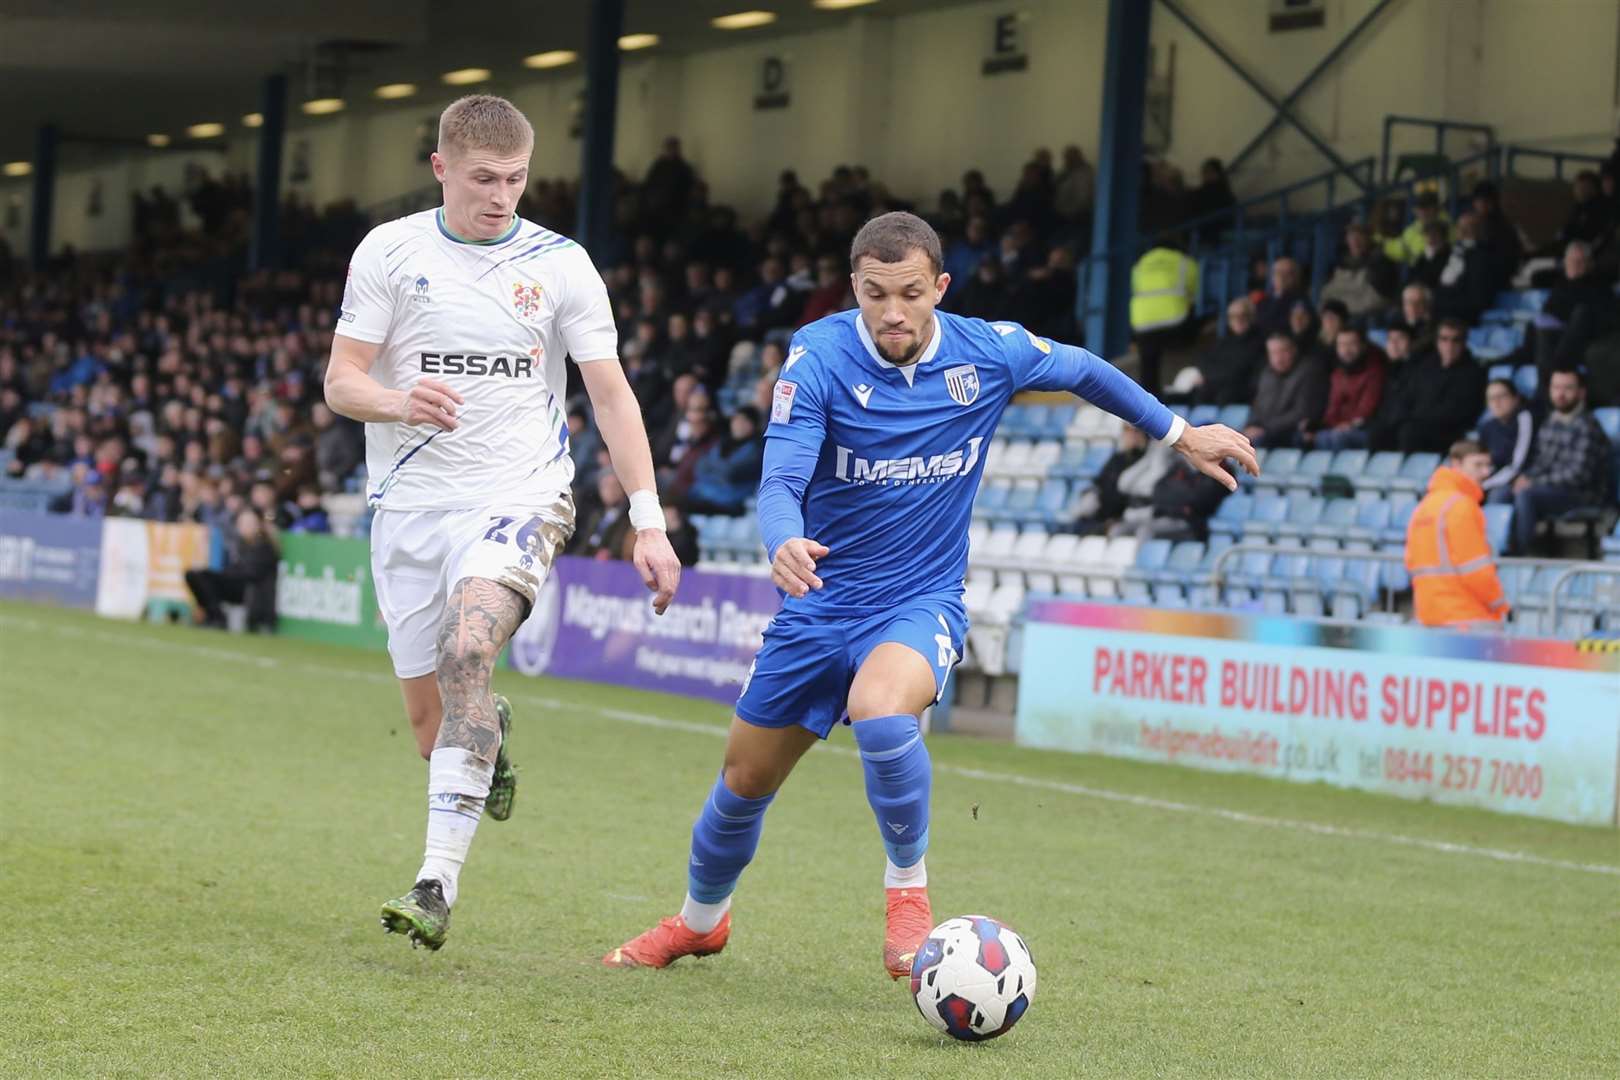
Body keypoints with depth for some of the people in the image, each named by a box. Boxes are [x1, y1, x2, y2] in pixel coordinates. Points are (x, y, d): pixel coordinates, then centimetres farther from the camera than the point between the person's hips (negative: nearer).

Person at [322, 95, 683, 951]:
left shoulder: (561, 265, 0)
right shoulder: (388, 252, 1)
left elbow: (611, 395, 2)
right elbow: (340, 382, 0)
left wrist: (649, 522, -5)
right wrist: (399, 402, -24)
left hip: (519, 495, -2)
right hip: (410, 502, 2)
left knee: (467, 649, -29)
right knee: (430, 720, 3)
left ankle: (438, 882, -32)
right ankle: (490, 736, 43)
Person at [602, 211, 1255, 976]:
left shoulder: (990, 352, -10)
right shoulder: (819, 357, -16)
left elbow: (1083, 371, 11)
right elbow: (780, 481, -26)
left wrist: (1182, 433, 19)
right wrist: (784, 544, -49)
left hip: (922, 601, -1)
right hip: (820, 602, 1)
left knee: (879, 709, -35)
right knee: (745, 780, 12)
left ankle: (907, 890, -12)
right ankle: (698, 921, 41)